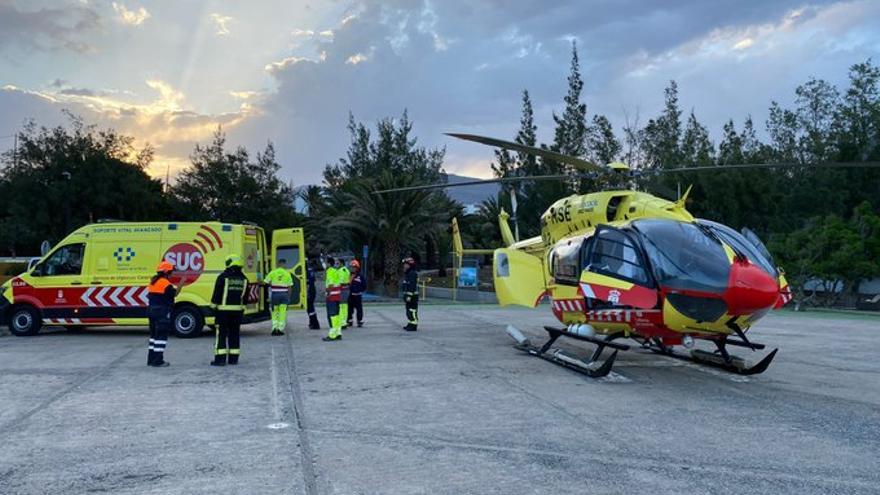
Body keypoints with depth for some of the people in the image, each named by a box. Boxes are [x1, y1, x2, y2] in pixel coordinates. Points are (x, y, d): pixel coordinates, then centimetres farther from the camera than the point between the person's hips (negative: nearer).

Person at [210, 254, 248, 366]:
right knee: (234, 334, 10)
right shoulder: (243, 279, 7)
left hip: (223, 309, -5)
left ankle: (220, 359, -3)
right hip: (238, 310, 5)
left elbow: (217, 294, -9)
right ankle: (233, 358, 12)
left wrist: (213, 307, 1)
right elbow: (245, 295, 11)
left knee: (221, 334, -1)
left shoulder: (223, 277, -9)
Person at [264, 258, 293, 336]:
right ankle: (280, 329, 2)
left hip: (275, 294, 0)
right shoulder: (287, 274, 3)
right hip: (284, 294, 0)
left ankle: (274, 328, 0)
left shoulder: (272, 273, 0)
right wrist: (289, 297, 10)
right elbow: (289, 287, 3)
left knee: (274, 312, 11)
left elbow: (265, 282, -2)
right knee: (282, 313, 4)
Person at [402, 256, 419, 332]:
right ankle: (410, 324, 25)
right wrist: (405, 295, 24)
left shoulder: (413, 274, -17)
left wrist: (409, 296, -25)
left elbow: (412, 286, -23)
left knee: (412, 311, -9)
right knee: (408, 311, 17)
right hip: (408, 295, 11)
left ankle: (413, 326, -7)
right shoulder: (407, 274, 17)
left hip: (412, 296, -11)